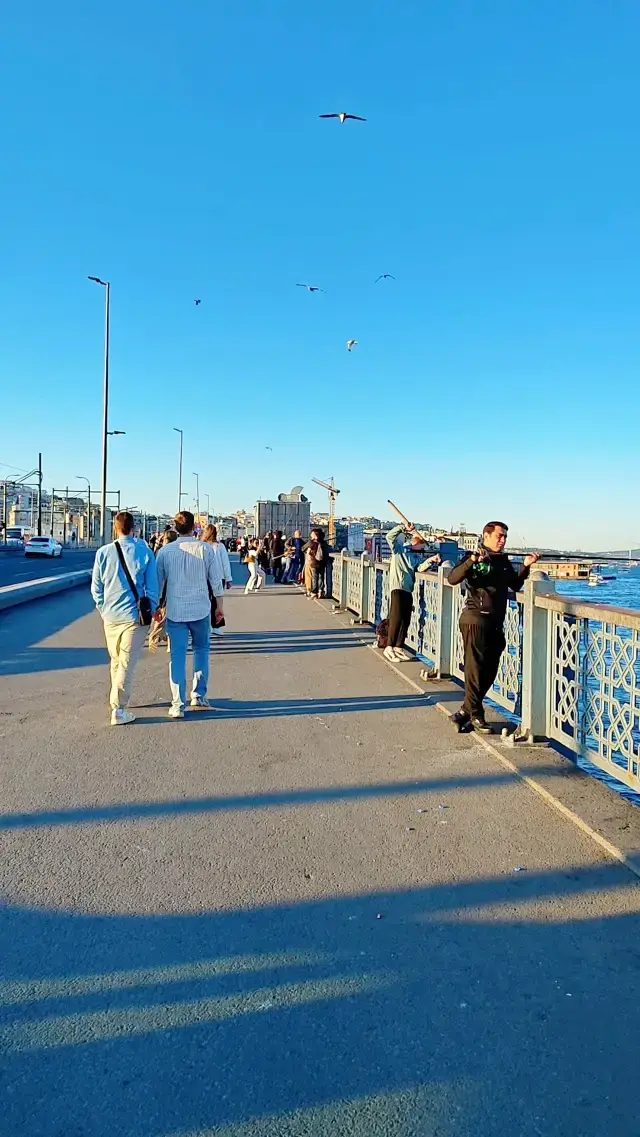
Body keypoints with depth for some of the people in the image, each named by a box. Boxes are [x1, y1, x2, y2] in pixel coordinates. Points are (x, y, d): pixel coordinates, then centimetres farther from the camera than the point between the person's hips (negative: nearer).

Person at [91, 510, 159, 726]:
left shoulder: (104, 553, -2)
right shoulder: (145, 552, -7)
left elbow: (96, 587, 4)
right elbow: (152, 587, -3)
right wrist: (151, 611, 9)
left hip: (110, 615, 3)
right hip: (134, 615, -3)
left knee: (116, 661, 19)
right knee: (126, 664, 1)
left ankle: (117, 701, 34)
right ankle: (118, 710, 0)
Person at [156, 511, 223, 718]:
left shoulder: (165, 550, -2)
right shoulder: (205, 548, -6)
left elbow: (157, 581, 5)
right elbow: (216, 580, -1)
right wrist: (220, 604, 11)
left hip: (175, 610, 0)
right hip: (200, 609, 0)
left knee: (177, 656, 5)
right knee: (201, 649, 20)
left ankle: (178, 705, 5)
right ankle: (199, 696, 21)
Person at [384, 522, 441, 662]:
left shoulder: (417, 556, 16)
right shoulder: (399, 549, 4)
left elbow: (421, 568, -3)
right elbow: (390, 536, -11)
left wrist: (430, 560, -20)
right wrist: (404, 528, -18)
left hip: (408, 589, 6)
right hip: (397, 588, -6)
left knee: (406, 620, 9)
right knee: (396, 618, -11)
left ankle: (398, 647, 20)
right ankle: (389, 648, -5)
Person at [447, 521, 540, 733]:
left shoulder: (504, 561, 15)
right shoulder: (474, 558, -6)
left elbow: (516, 585, 20)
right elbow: (452, 578, -19)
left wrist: (525, 567, 6)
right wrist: (472, 561, -32)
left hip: (495, 623, 8)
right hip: (475, 620, -8)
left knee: (490, 671, 10)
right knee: (475, 667, -4)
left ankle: (465, 711, 22)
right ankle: (475, 715, 6)